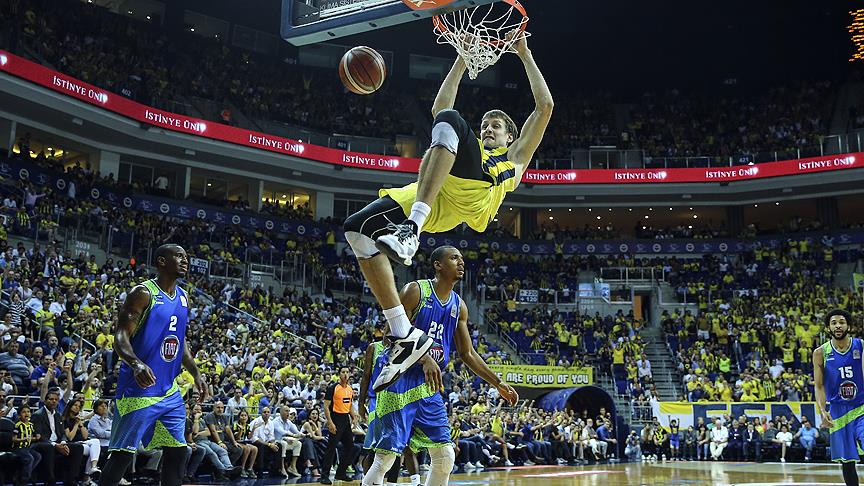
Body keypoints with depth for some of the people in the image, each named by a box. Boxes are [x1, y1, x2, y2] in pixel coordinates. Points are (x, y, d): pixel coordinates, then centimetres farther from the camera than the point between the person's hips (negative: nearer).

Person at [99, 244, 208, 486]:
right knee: (122, 454, -3)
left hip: (170, 391, 7)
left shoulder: (184, 298, 13)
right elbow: (121, 337, -17)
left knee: (177, 451, 6)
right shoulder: (143, 293, -11)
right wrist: (136, 364, -35)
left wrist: (195, 373, 14)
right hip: (138, 390, -7)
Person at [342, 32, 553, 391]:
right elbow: (438, 106, 48)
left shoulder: (516, 158, 39)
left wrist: (525, 55, 39)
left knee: (449, 119, -29)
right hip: (434, 201, 5)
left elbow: (544, 106, 34)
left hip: (471, 192, -5)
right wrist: (463, 58, 50)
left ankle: (412, 227, -44)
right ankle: (405, 337, -20)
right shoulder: (471, 148, 49)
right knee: (358, 230, -19)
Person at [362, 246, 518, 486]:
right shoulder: (415, 290, -9)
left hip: (429, 386, 7)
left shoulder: (459, 306, 11)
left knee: (445, 457, 4)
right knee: (386, 457, -8)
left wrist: (498, 383, 11)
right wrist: (424, 359, -29)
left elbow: (467, 353, 16)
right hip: (399, 380, -7)